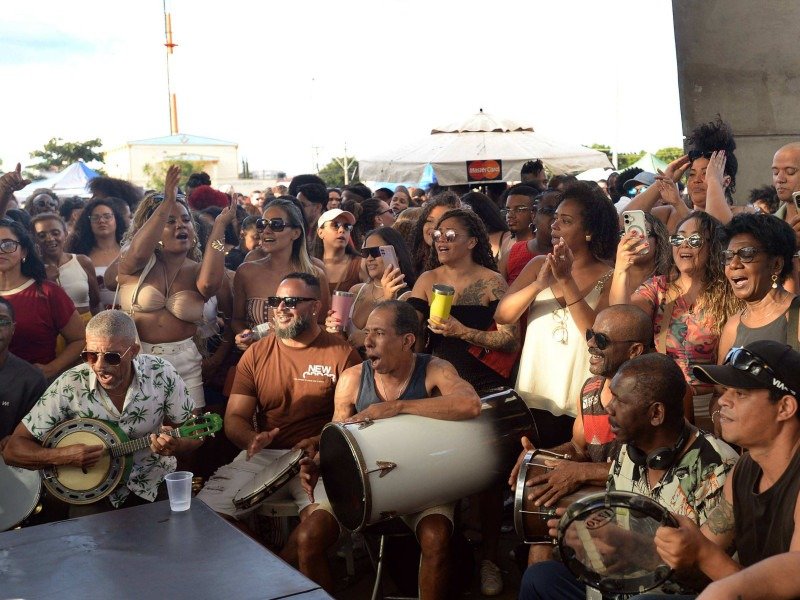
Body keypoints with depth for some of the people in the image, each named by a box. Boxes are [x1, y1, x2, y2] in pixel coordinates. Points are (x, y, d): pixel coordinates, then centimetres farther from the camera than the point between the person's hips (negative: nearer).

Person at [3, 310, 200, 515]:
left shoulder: (161, 374, -14)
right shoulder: (69, 386, -16)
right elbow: (13, 449, -9)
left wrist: (174, 446, -26)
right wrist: (62, 456, -27)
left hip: (154, 485, 1)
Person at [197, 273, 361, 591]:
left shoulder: (341, 354, 0)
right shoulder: (256, 354, 11)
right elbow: (234, 418, 9)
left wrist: (319, 442, -20)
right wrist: (252, 438, -14)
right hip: (263, 455, 4)